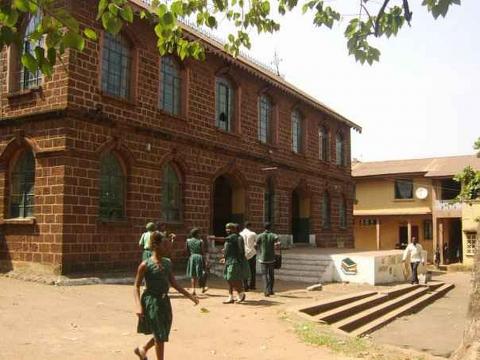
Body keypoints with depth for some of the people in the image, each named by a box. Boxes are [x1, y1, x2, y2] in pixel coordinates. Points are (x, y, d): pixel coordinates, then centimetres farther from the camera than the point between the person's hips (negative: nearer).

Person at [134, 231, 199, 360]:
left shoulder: (167, 262, 5)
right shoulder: (145, 265, -12)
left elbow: (173, 283, 11)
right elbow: (136, 286, -10)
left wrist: (189, 295, 8)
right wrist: (139, 306, -20)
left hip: (164, 301, 7)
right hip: (152, 302, -6)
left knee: (162, 335, 15)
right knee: (160, 336, -1)